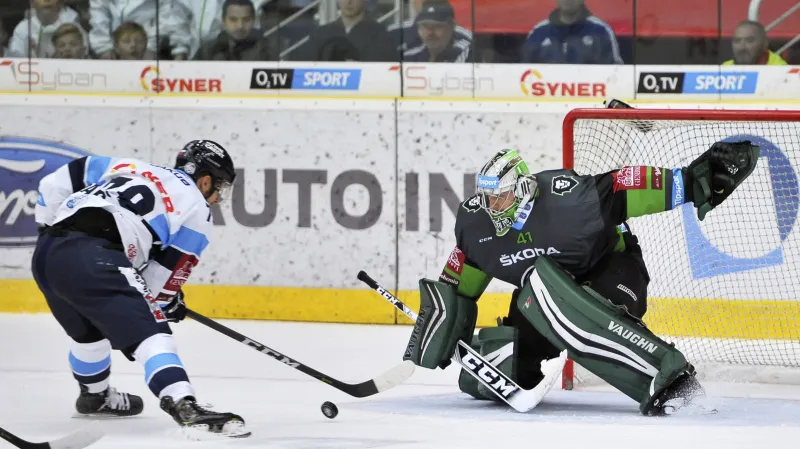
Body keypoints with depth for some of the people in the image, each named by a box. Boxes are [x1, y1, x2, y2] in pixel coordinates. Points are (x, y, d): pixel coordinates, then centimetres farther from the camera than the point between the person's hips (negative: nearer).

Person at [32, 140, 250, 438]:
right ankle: (184, 407, -33)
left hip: (45, 253, 8)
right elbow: (164, 274, 13)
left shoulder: (126, 167, 31)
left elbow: (55, 183, 27)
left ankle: (95, 396, 54)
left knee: (90, 332, 32)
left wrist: (51, 230, 34)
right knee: (149, 334, -13)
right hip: (92, 259, -8)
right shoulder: (196, 210, 13)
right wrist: (167, 302, 31)